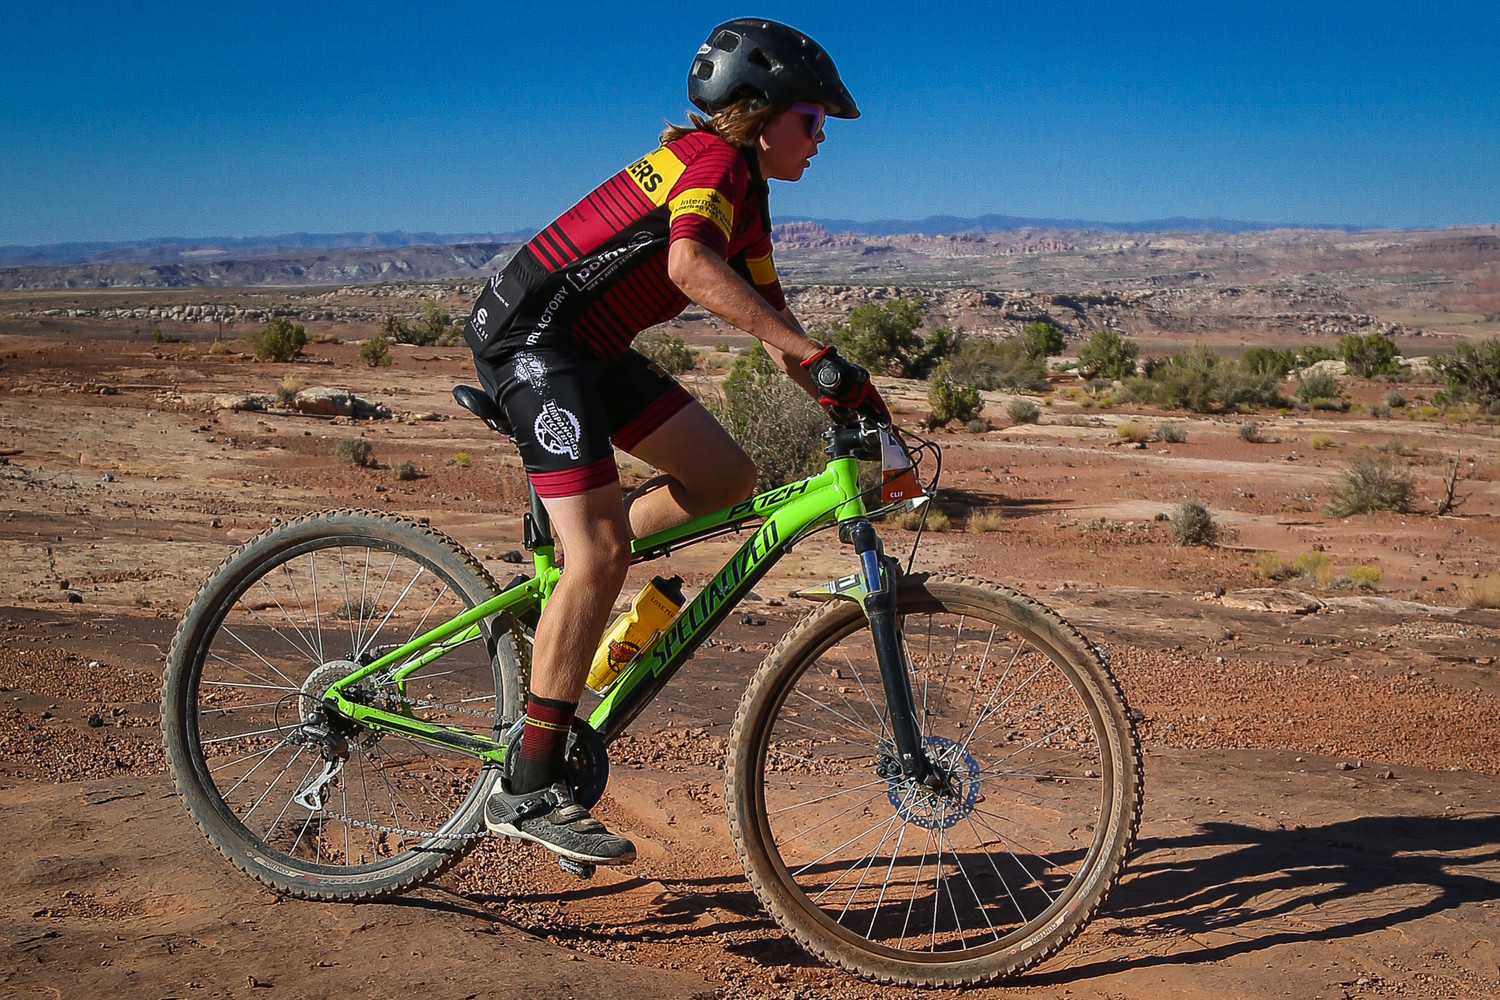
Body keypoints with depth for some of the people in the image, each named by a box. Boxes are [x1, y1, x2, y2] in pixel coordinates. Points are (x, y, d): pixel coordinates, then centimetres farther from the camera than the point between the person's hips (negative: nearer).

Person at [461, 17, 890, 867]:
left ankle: (557, 573, 14)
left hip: (590, 348, 10)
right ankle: (528, 790, -11)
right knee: (601, 555, -18)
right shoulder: (716, 162, -15)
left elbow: (769, 322, 16)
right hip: (530, 336, -10)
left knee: (728, 477, 5)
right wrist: (814, 355, -40)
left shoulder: (745, 198, 15)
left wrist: (854, 405, 6)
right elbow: (691, 265, -37)